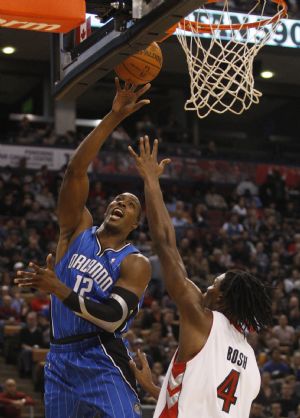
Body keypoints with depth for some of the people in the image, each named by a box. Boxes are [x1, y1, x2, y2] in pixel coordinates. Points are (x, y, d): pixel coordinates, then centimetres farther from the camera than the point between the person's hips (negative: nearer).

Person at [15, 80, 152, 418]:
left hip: (102, 360, -4)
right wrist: (113, 118, -12)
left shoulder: (135, 264, -3)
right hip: (60, 357, 4)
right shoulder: (77, 230, 8)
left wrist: (59, 289, -26)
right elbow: (75, 171, -5)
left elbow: (113, 318, -17)